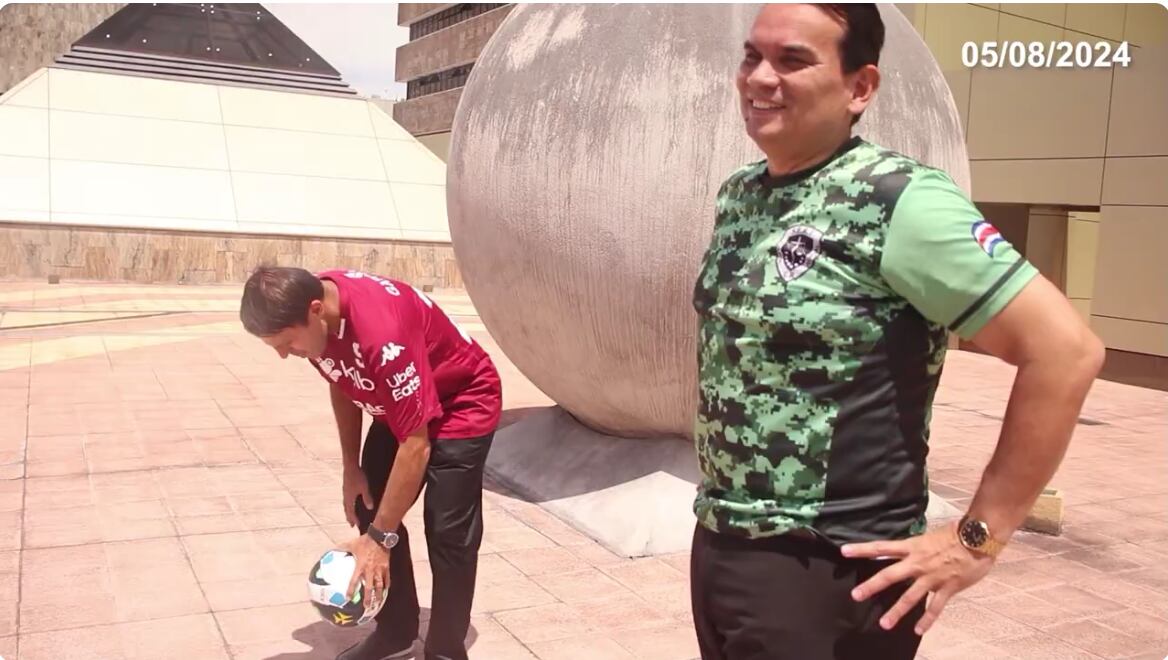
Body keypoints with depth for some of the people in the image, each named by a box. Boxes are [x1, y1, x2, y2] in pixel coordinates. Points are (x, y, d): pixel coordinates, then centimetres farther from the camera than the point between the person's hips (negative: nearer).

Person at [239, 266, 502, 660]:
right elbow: (342, 382, 5)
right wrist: (352, 468, 4)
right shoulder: (314, 315, -16)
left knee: (447, 530, -10)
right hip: (399, 405, 8)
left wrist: (380, 537, -29)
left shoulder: (382, 331, -41)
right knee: (372, 510, 6)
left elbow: (415, 445, -35)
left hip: (462, 403, -8)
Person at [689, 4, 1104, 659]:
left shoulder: (894, 201, -16)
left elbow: (1066, 349, -18)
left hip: (825, 575, -7)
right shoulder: (737, 196, 5)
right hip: (717, 548, 7)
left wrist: (978, 537, -15)